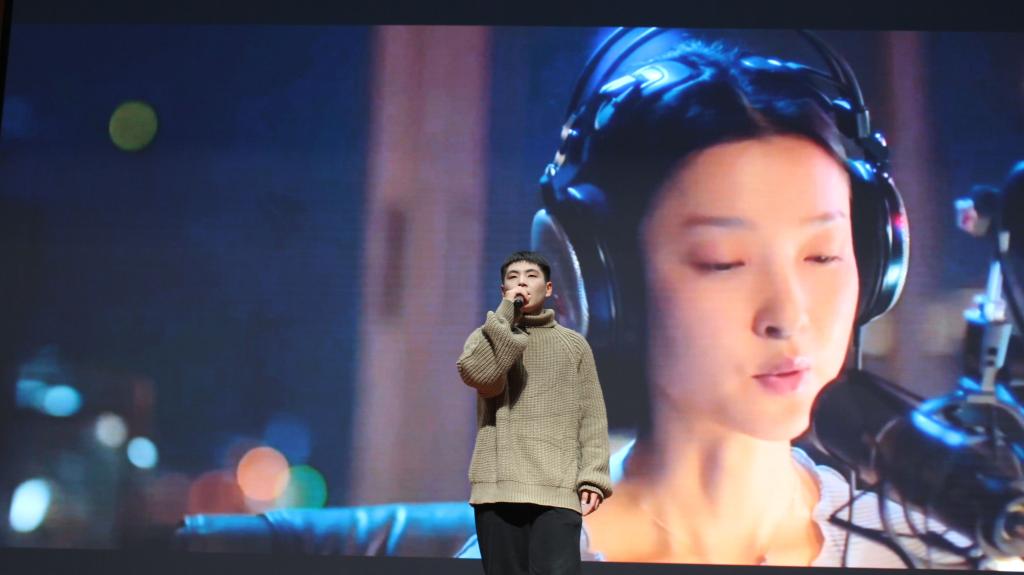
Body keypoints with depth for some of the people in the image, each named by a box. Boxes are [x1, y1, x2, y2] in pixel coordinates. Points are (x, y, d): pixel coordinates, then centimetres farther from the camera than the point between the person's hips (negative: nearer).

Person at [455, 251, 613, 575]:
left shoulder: (574, 344, 14)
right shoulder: (485, 338, 14)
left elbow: (591, 416, 8)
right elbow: (477, 375, -10)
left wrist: (592, 477, -4)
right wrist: (506, 314, -7)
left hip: (558, 489, -1)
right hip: (498, 486, 1)